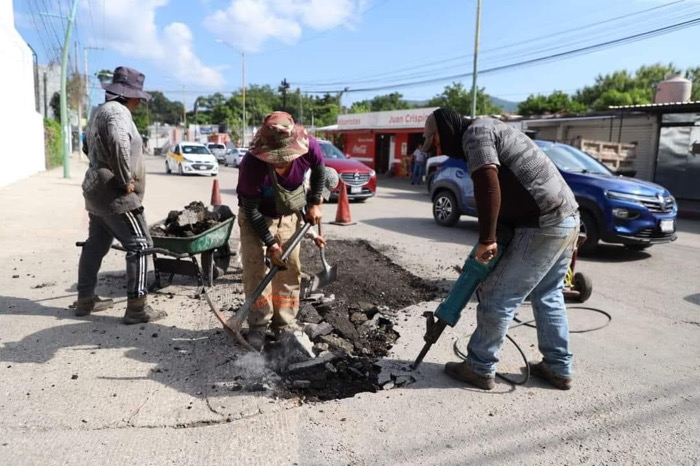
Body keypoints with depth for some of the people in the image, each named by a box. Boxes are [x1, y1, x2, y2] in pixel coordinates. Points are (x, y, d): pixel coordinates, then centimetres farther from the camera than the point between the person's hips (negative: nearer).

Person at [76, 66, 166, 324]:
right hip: (115, 194, -11)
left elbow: (88, 146, 30)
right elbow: (119, 143, -36)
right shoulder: (117, 111, -16)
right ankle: (136, 307, -8)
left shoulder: (101, 111, 18)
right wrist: (126, 180, -27)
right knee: (140, 245, -8)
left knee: (96, 244, 16)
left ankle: (85, 299, 27)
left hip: (97, 190, 11)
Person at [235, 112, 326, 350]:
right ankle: (258, 326, 6)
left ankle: (284, 324, 18)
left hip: (289, 216, 3)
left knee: (289, 270, 5)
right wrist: (271, 244, -24)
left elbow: (319, 171, -2)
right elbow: (252, 212, -25)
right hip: (256, 218, -3)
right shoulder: (251, 165, -37)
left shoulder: (309, 147, -29)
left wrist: (315, 203, -3)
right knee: (255, 269, -9)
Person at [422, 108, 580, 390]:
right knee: (547, 296, 21)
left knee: (497, 297, -1)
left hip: (543, 225, -10)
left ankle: (479, 369, 11)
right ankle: (558, 368, 29)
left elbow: (488, 185, -24)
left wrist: (486, 239, -20)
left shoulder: (475, 133, -8)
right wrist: (496, 238, 25)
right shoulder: (489, 131, 23)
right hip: (566, 218, 10)